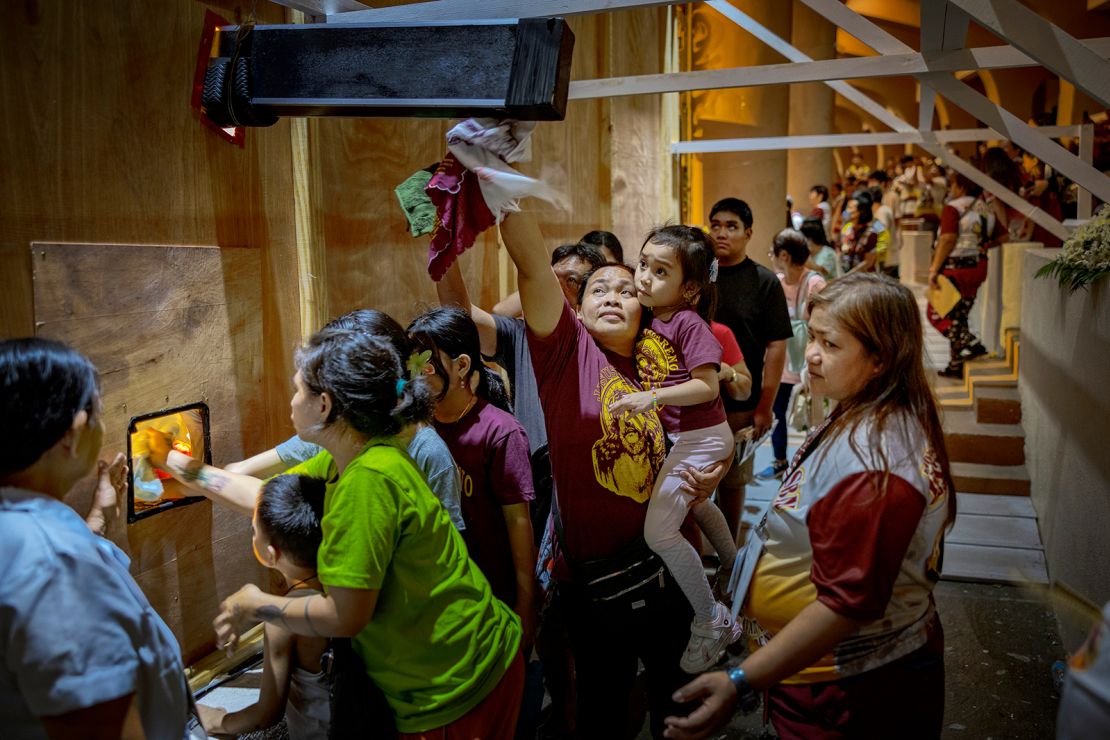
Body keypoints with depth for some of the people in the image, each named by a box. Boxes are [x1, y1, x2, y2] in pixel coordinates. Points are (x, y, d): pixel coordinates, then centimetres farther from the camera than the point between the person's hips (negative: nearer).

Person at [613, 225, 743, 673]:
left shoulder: (688, 322, -21)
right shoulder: (649, 319, 0)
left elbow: (708, 386, -24)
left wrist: (652, 396, -31)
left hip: (699, 438, -9)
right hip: (677, 436, 9)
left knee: (659, 530, -10)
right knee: (694, 505, 30)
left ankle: (711, 620, 8)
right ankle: (735, 569, 57)